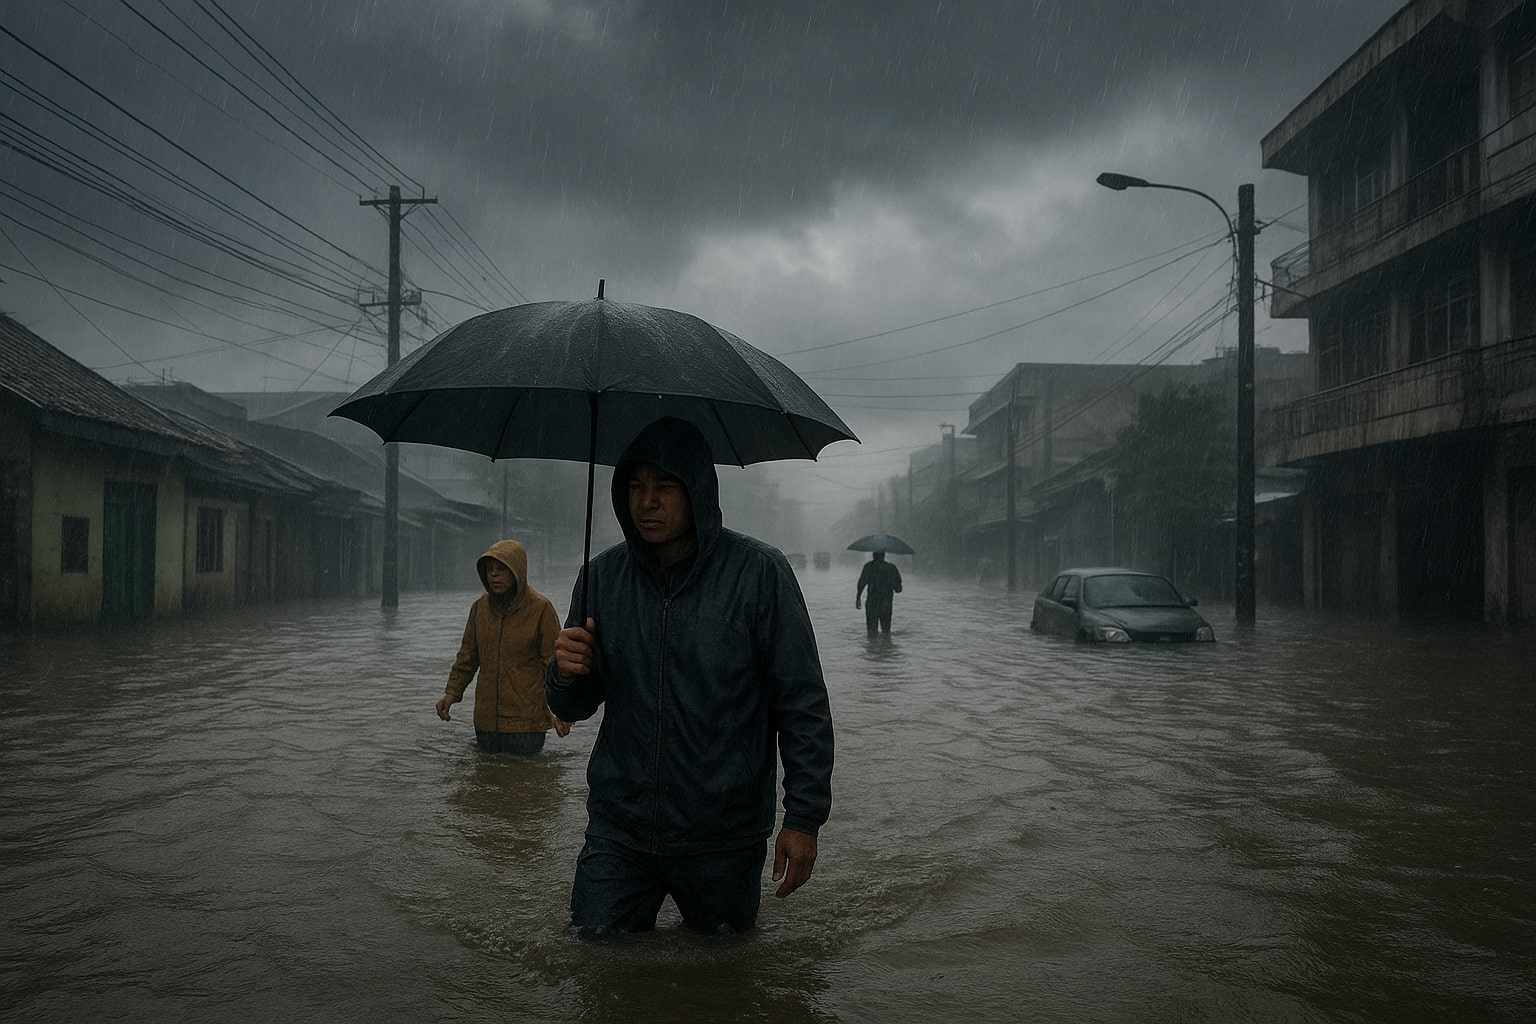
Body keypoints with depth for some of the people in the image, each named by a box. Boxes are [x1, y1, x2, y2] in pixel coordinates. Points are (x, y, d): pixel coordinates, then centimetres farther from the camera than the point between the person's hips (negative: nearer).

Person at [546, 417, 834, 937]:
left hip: (723, 839, -2)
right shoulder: (603, 575, 1)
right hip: (618, 831, 3)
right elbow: (573, 707, 9)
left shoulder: (757, 572, -10)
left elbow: (803, 703, -7)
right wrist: (565, 674, -14)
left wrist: (804, 817, -10)